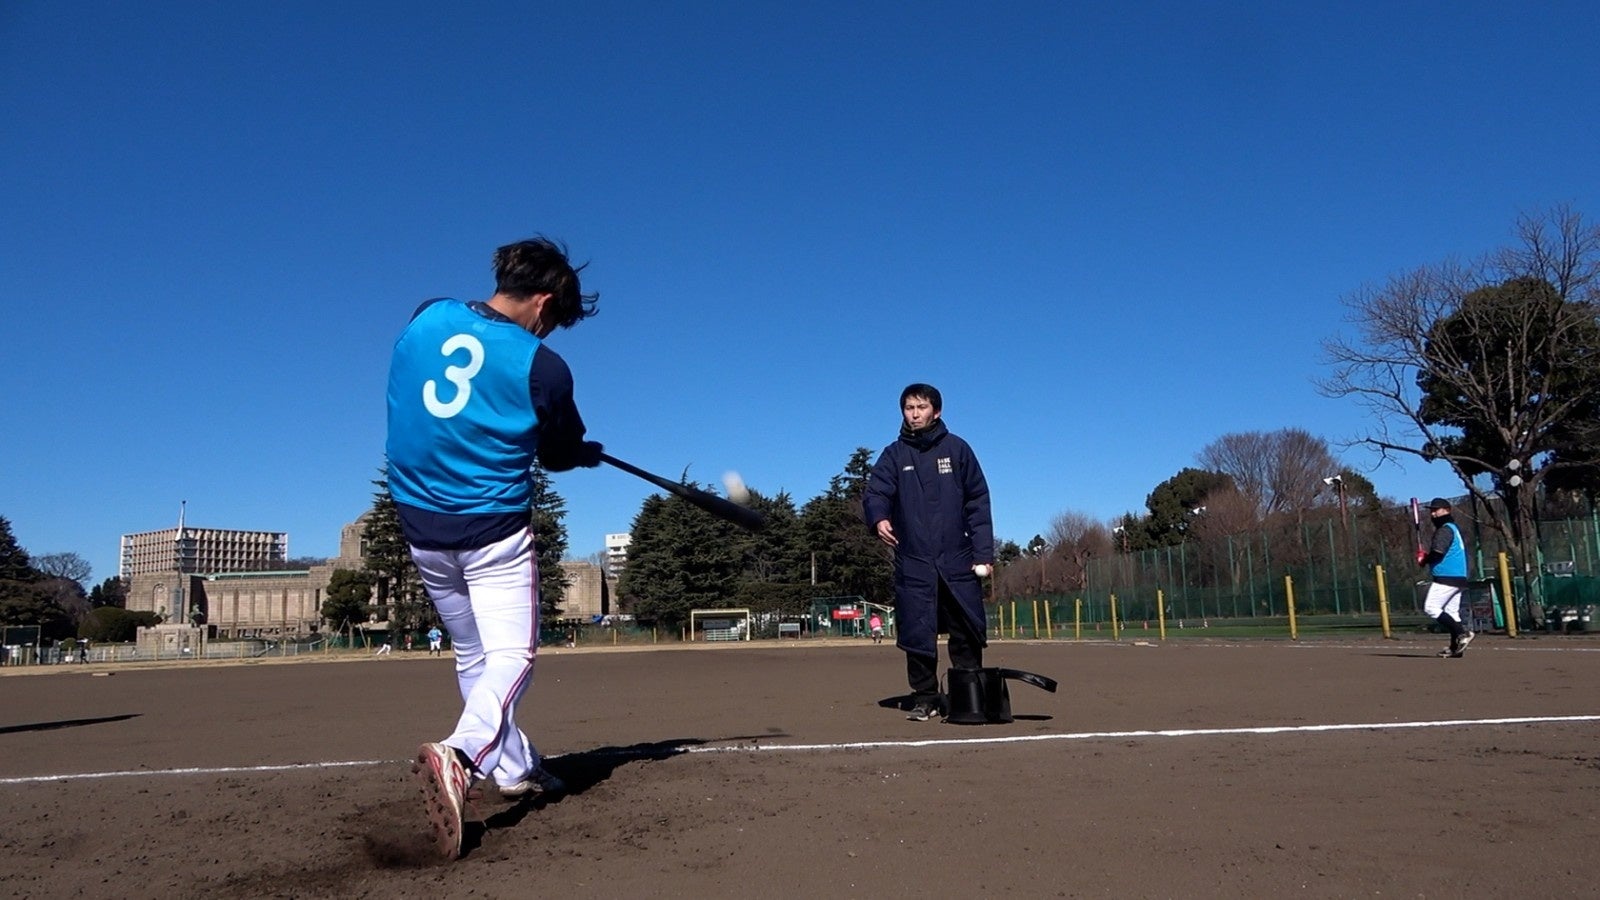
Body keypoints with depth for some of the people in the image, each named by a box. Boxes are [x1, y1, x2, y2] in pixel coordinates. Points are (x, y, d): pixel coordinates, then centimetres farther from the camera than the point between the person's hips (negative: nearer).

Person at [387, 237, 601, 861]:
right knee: (511, 656, -4)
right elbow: (562, 454, 2)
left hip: (420, 527, 6)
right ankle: (459, 755, -29)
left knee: (473, 656, 18)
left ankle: (514, 768, 28)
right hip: (493, 529, -6)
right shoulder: (543, 366, -12)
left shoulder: (425, 318, 1)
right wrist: (588, 453, 26)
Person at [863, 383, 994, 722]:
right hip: (913, 562, 0)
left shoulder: (957, 449, 6)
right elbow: (875, 492, -5)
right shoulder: (893, 455, 8)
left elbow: (978, 502, 4)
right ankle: (924, 698, 13)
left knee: (968, 632, 1)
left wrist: (983, 552, -4)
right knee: (917, 634, 1)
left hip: (957, 561, 0)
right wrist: (878, 517, -29)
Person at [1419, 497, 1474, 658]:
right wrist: (1426, 556, 10)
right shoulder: (1454, 528, 20)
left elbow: (1437, 553, -21)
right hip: (1458, 578, 10)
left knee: (1430, 607, -10)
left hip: (1446, 577, -10)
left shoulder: (1445, 529, -10)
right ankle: (1456, 648, 8)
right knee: (1451, 612, 10)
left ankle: (1462, 633, -14)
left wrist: (1423, 560, -3)